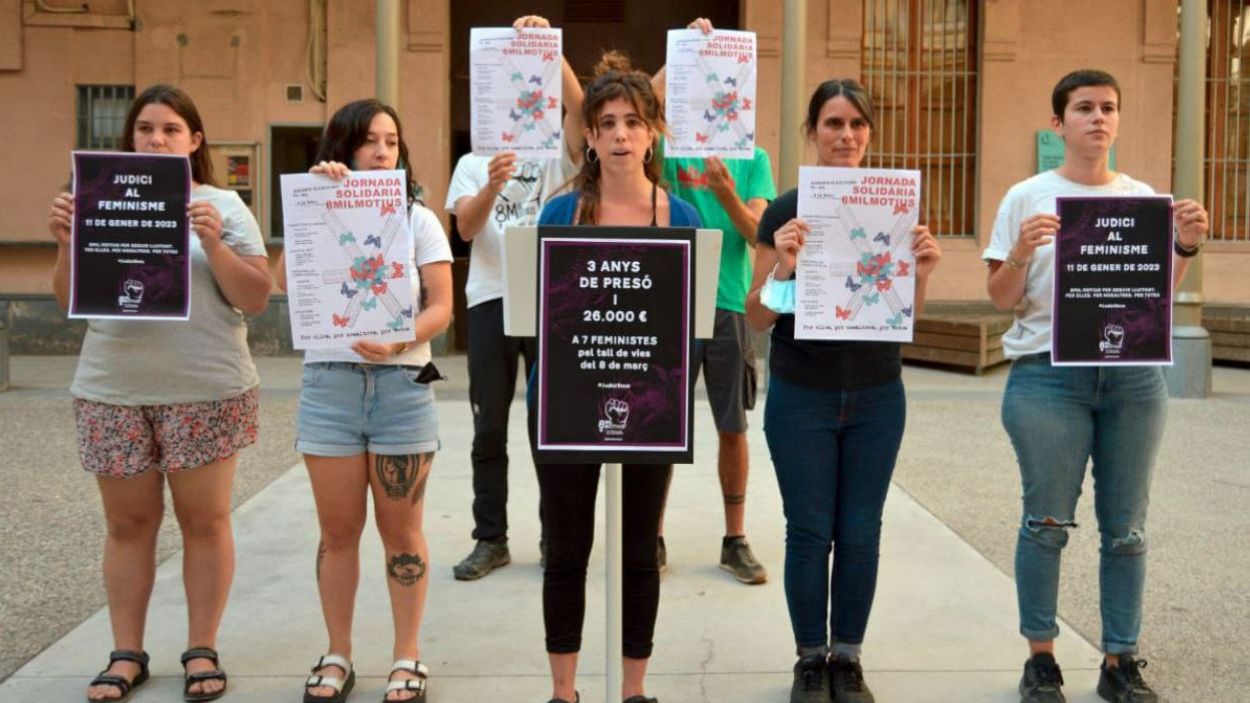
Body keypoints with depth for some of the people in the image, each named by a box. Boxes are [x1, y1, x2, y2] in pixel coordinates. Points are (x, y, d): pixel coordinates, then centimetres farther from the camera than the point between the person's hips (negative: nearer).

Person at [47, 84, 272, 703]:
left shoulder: (223, 207, 3)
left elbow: (256, 300, -3)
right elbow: (70, 302, 10)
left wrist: (214, 245, -17)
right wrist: (66, 245, -8)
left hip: (205, 390, -2)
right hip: (112, 391, 2)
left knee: (205, 520, 2)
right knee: (128, 523, 7)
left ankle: (202, 651, 14)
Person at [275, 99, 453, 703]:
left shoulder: (418, 219, 7)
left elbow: (441, 308, 0)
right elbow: (285, 282, -10)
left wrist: (397, 340, -19)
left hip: (402, 383, -1)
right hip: (329, 382, 1)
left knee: (400, 530, 5)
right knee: (338, 531, 7)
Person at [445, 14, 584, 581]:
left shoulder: (553, 158, 5)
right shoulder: (473, 164, 9)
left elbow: (578, 109, -14)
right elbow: (465, 228, -6)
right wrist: (492, 186, -25)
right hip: (491, 301, 1)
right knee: (490, 427, 6)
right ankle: (490, 539, 16)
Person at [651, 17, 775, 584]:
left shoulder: (754, 159, 6)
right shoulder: (671, 149, 3)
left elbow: (758, 234, -4)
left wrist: (726, 194, -21)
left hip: (729, 306, 1)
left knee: (733, 428, 7)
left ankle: (735, 540, 18)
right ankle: (654, 535, 17)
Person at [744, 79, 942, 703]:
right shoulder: (786, 212, -4)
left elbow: (908, 314, 7)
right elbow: (757, 318, -5)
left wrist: (922, 271, -13)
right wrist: (783, 266, -22)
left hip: (876, 397, 2)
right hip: (801, 397, -2)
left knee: (860, 532, 8)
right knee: (810, 531, 4)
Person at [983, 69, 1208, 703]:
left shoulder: (1142, 197, 11)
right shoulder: (1028, 198, 1)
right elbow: (1002, 299, 0)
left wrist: (1186, 246, -2)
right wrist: (1021, 253, -18)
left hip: (1133, 376, 3)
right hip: (1049, 375, -3)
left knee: (1126, 526, 7)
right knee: (1047, 522, 0)